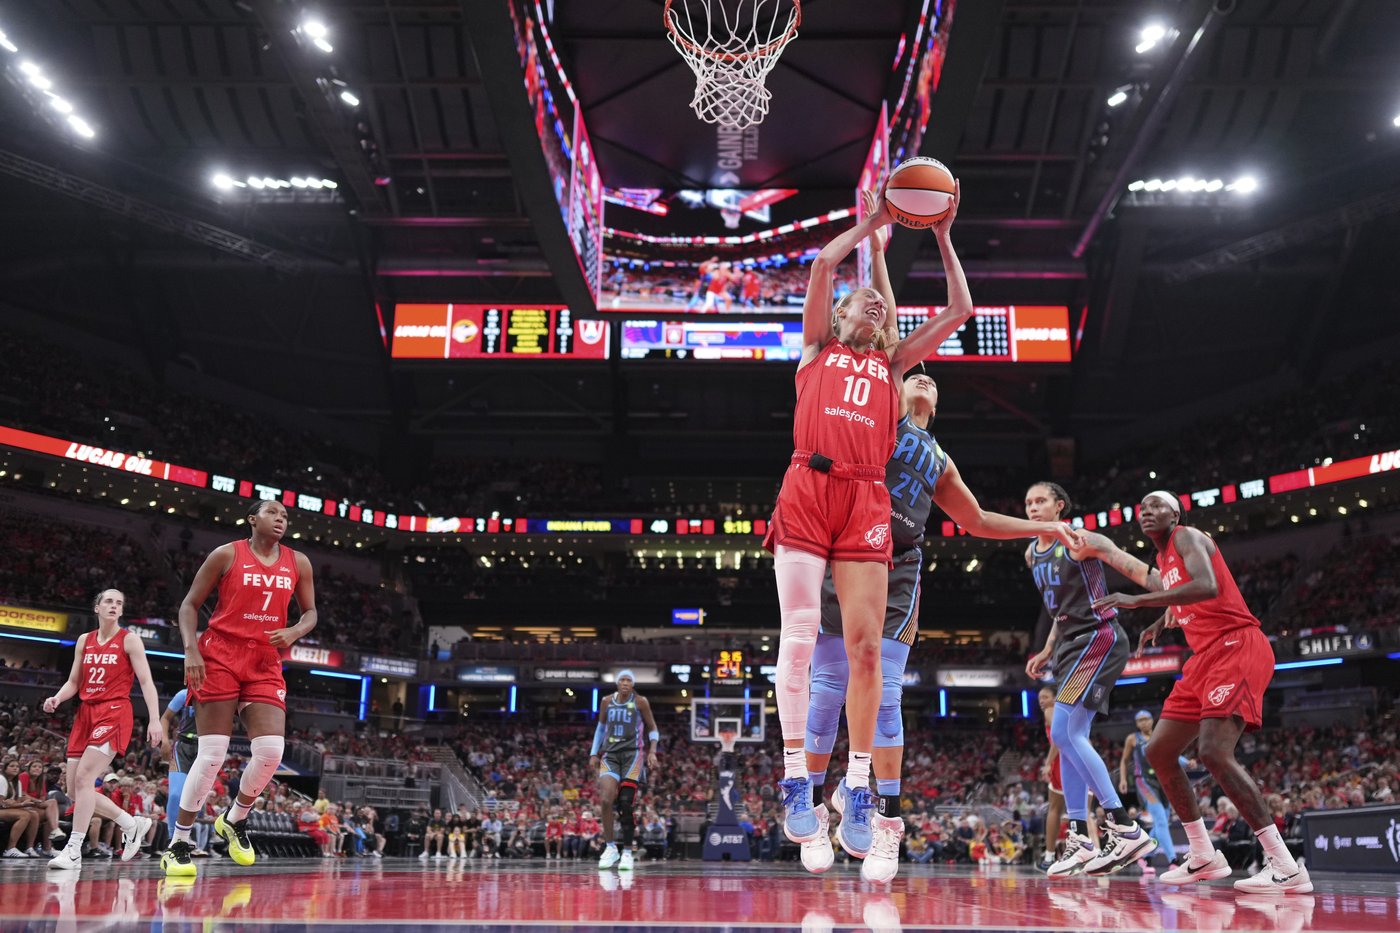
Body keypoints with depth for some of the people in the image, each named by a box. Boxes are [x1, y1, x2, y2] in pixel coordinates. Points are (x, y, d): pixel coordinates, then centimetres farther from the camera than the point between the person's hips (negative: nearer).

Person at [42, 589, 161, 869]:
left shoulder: (129, 639, 0)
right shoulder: (84, 641, 14)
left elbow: (146, 681, -5)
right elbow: (73, 682, 18)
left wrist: (154, 719, -16)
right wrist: (57, 698, -5)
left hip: (114, 714, -7)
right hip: (86, 714, 7)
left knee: (84, 777, -20)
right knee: (75, 789, 3)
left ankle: (73, 849, -16)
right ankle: (133, 824, 18)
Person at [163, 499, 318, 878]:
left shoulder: (298, 563, 8)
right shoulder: (226, 555, -2)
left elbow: (310, 612, 16)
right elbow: (189, 605, 1)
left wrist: (294, 632, -6)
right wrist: (191, 650, -13)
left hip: (265, 664, 4)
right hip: (220, 658, -4)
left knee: (271, 751, -9)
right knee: (212, 754, -8)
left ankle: (235, 819, 19)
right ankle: (178, 844, 5)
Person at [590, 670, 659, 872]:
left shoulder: (640, 702, -1)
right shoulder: (606, 701, 8)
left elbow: (652, 729, 6)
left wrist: (652, 751, -8)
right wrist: (594, 754, 14)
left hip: (632, 754, -2)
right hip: (610, 754, 2)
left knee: (626, 804, -7)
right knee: (606, 800, -15)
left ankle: (628, 852, 4)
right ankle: (610, 848, -1)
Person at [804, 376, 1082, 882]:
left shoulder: (939, 460, 30)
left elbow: (978, 521, 37)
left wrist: (1047, 527, 36)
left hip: (898, 570, 4)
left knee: (885, 696, -5)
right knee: (827, 690, -4)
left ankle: (888, 822, 2)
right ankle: (813, 812, 8)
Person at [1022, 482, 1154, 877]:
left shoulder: (1076, 540, -11)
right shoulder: (1032, 554, 15)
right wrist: (1047, 651, 20)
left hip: (1098, 637, -9)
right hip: (1072, 643, 9)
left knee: (1064, 733, -17)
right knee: (1070, 738, 6)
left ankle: (1127, 829, -14)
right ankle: (1080, 841, 11)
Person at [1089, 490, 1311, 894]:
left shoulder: (1188, 538, -7)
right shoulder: (1164, 559, 20)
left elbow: (1208, 587, -27)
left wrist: (1139, 600, -30)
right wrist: (1163, 622, 25)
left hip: (1236, 647, -10)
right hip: (1205, 657, 10)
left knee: (1214, 752, -26)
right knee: (1158, 752, 9)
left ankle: (1285, 866, -22)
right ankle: (1204, 857, 17)